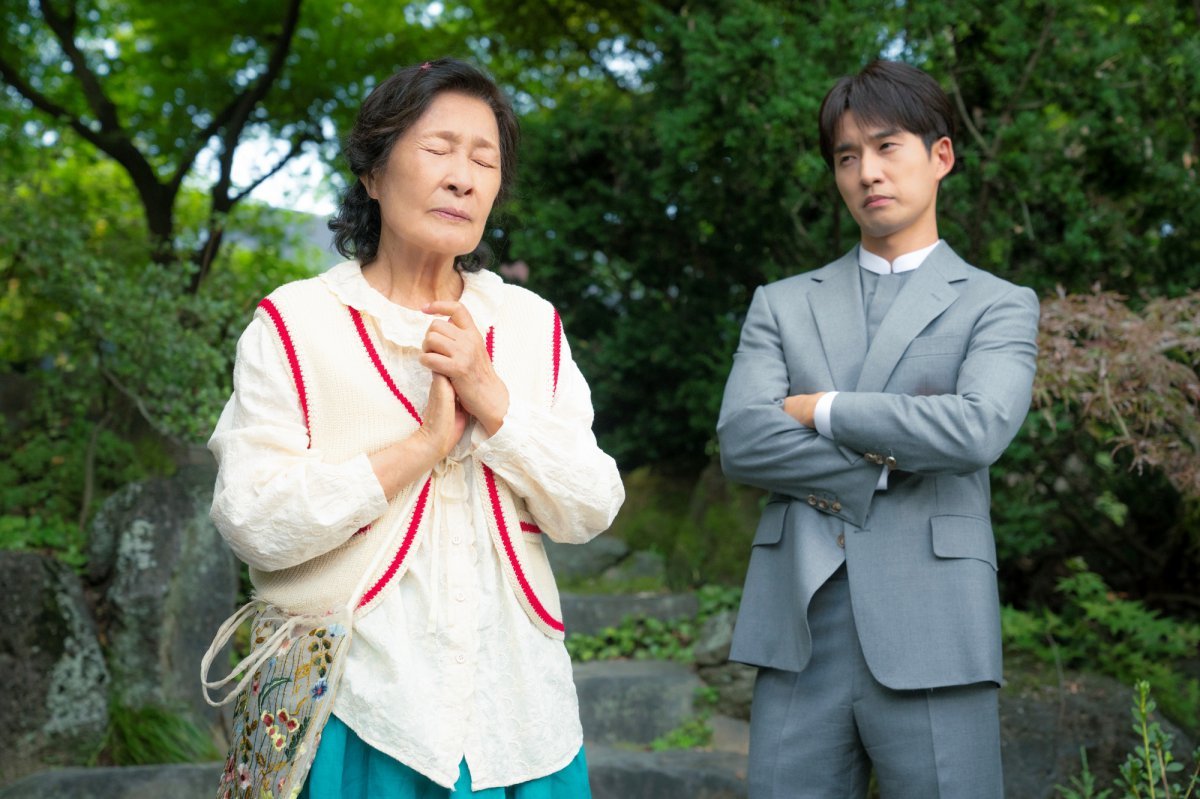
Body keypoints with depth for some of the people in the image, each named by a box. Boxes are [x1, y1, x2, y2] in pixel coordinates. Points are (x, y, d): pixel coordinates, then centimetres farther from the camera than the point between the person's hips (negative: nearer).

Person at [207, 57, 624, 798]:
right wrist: (424, 442, -14)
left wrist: (491, 400, -13)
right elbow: (254, 524, -13)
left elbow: (593, 511, 0)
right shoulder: (295, 323, -3)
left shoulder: (532, 324, 7)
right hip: (358, 711, -3)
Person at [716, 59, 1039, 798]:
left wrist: (823, 410, -4)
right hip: (797, 633, 2)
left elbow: (979, 428, -12)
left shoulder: (999, 306, 8)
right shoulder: (782, 305, 15)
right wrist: (888, 460, -7)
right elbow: (741, 440, 0)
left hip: (930, 635, -2)